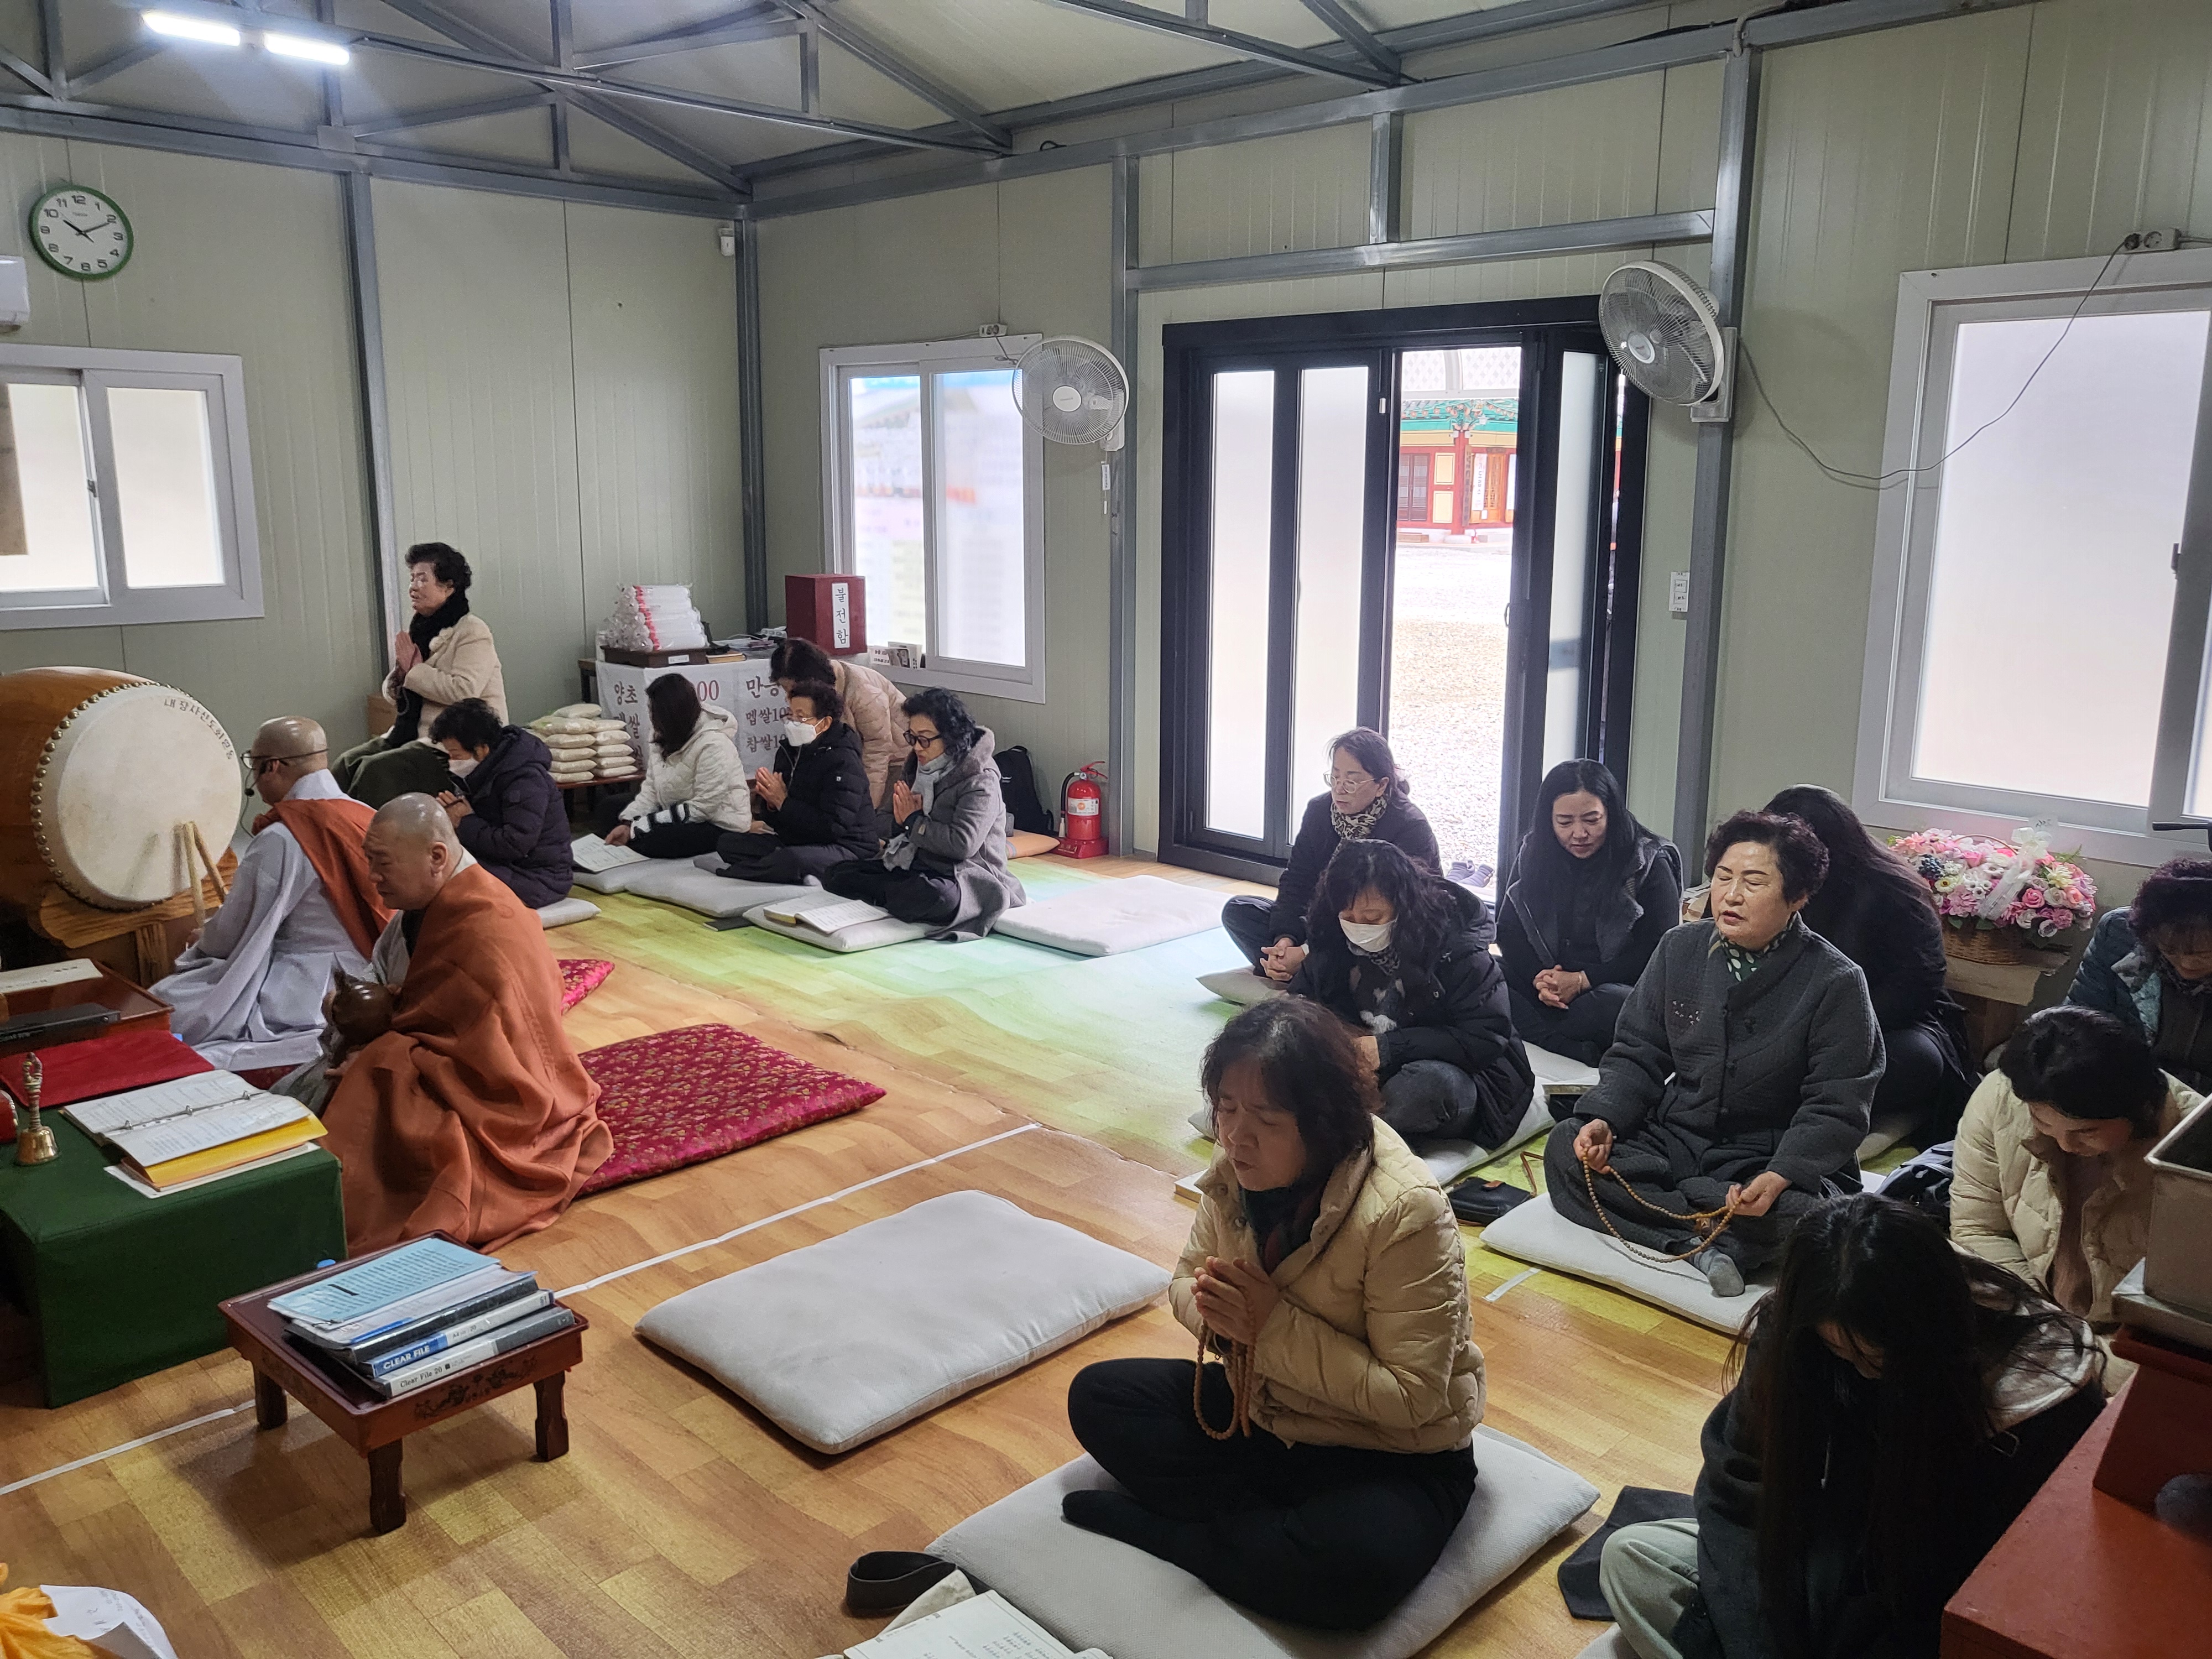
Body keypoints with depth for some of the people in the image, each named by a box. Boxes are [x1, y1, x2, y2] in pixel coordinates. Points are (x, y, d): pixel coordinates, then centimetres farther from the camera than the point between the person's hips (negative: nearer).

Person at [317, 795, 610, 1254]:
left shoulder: (485, 932, -26)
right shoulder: (429, 903, 1)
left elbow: (476, 1060, -25)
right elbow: (414, 1005, 10)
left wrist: (373, 1065, -21)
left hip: (489, 1105, -9)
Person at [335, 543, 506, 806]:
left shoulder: (472, 631, -8)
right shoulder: (421, 630, 15)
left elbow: (464, 691, -23)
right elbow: (393, 694, 18)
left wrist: (414, 670, -13)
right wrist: (400, 673, -5)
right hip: (413, 733, 8)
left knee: (376, 770, -24)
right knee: (345, 764, -12)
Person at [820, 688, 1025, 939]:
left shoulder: (980, 781, -13)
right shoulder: (920, 767, 11)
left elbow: (964, 844, -25)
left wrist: (914, 821, -12)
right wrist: (902, 817, -8)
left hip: (966, 874, -7)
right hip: (918, 866, 7)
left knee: (936, 897, -41)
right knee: (837, 875, -3)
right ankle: (909, 897, -12)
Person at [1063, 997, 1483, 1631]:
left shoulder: (1404, 1212, -28)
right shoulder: (1238, 1170, -9)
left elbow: (1411, 1397, -25)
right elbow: (1188, 1275, 8)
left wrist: (1273, 1324, -28)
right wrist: (1214, 1310, -18)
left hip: (1392, 1454, -6)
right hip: (1262, 1409, 7)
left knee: (1351, 1568, -36)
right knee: (1095, 1397, -2)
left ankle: (1150, 1524, -12)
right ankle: (1264, 1520, -10)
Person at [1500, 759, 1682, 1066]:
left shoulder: (1650, 864, -6)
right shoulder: (1533, 854, 6)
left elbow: (1658, 954, -10)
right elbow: (1509, 930, 5)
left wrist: (1583, 980, -17)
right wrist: (1537, 978, -15)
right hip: (1547, 991, 4)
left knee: (1613, 1003, -40)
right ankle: (1583, 1053, -33)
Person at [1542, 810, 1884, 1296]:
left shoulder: (1836, 981, -10)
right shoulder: (1679, 949, 3)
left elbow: (1836, 1109, -13)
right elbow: (1637, 1055, 6)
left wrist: (1780, 1175, -31)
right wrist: (1603, 1119, -14)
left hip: (1774, 1159, -4)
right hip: (1674, 1138, 4)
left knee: (1795, 1211, -37)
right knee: (1566, 1148, -21)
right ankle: (1707, 1248, -25)